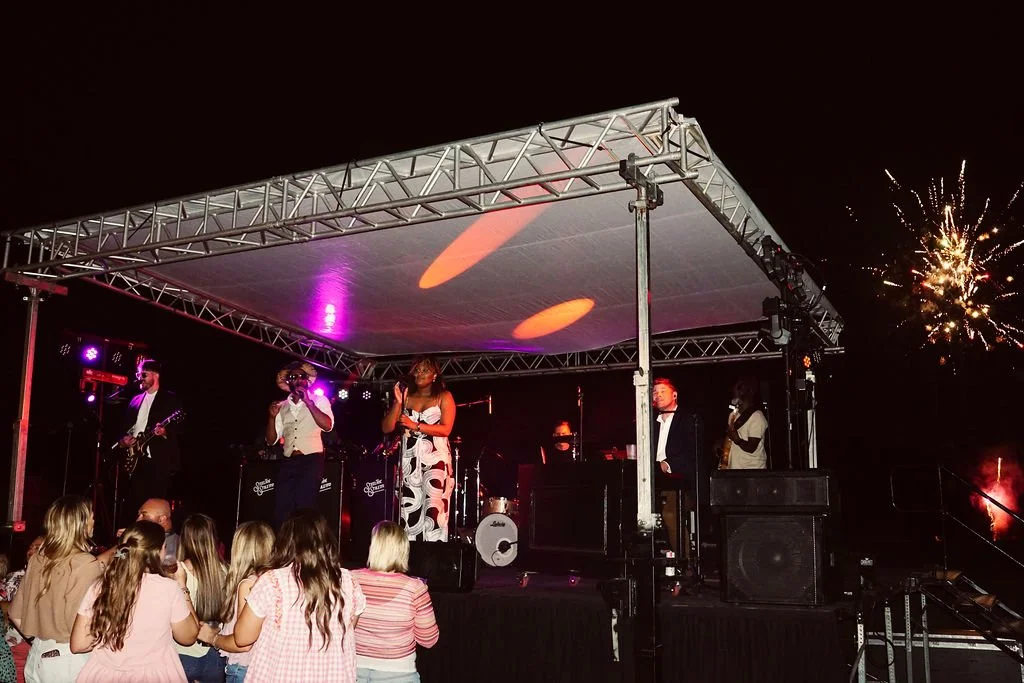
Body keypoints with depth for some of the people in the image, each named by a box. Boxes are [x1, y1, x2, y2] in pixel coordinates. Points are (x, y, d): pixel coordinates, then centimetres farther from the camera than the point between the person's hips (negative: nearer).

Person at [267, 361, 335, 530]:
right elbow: (272, 440, 13)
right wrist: (272, 416, -4)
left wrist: (307, 402, -16)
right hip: (288, 463, 4)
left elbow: (327, 425, -14)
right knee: (281, 511, -1)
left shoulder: (318, 401, 5)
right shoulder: (283, 406, 16)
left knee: (304, 509, -10)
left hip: (311, 461, -4)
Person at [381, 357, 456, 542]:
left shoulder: (443, 397, 6)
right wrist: (398, 403, -5)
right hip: (409, 460, 4)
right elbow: (386, 428, 7)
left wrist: (415, 425, -15)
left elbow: (446, 429, -8)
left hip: (436, 459, -3)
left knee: (434, 510, -15)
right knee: (409, 511, -3)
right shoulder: (406, 396, 15)